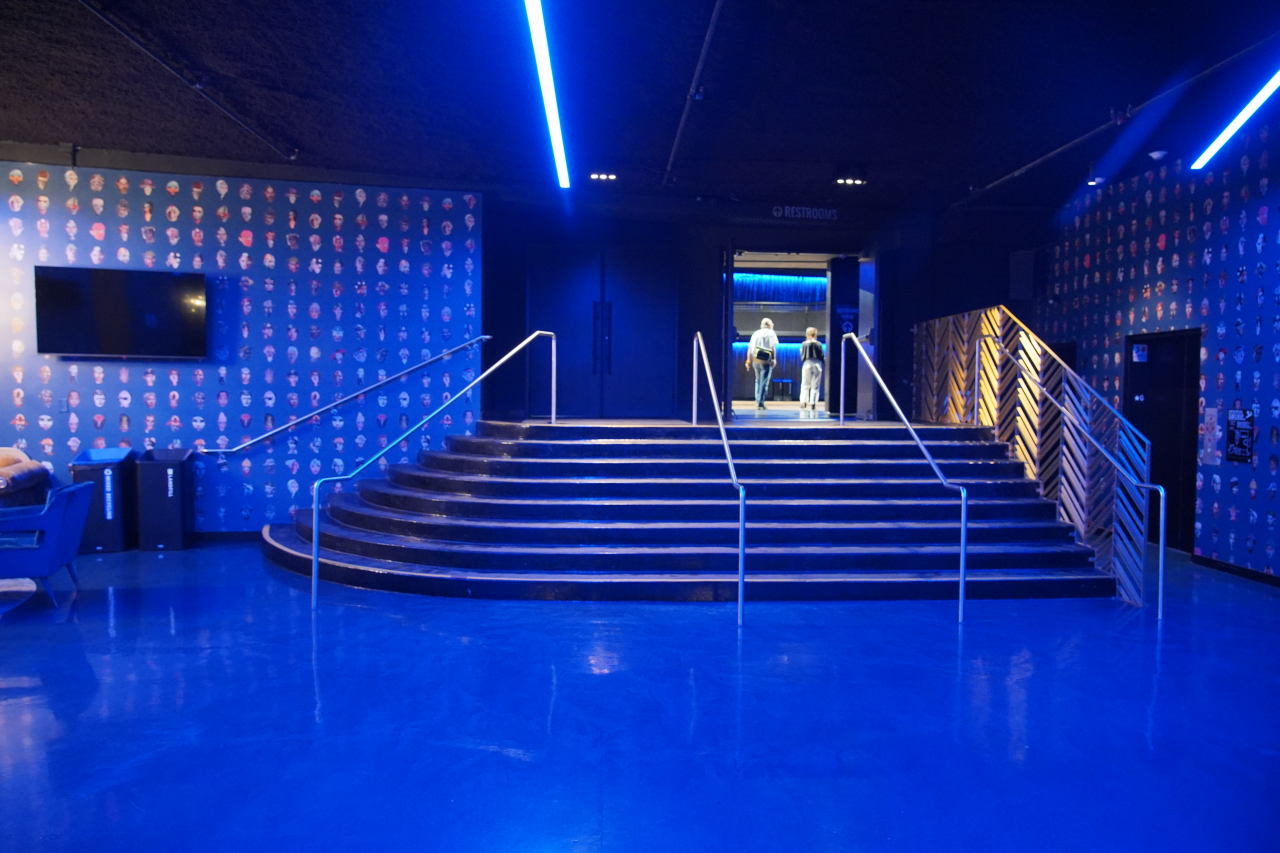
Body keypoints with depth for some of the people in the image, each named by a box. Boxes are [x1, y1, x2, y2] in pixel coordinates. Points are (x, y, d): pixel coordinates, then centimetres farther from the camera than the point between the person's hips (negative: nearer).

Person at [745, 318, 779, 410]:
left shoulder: (755, 333, 15)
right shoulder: (771, 333, 2)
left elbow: (749, 348, 12)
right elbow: (773, 347, -9)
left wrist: (749, 361, 13)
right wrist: (774, 359, -10)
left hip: (755, 360, 5)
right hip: (766, 361, -5)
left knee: (758, 381, 17)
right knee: (764, 382, -3)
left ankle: (757, 401, 19)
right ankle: (760, 402, -9)